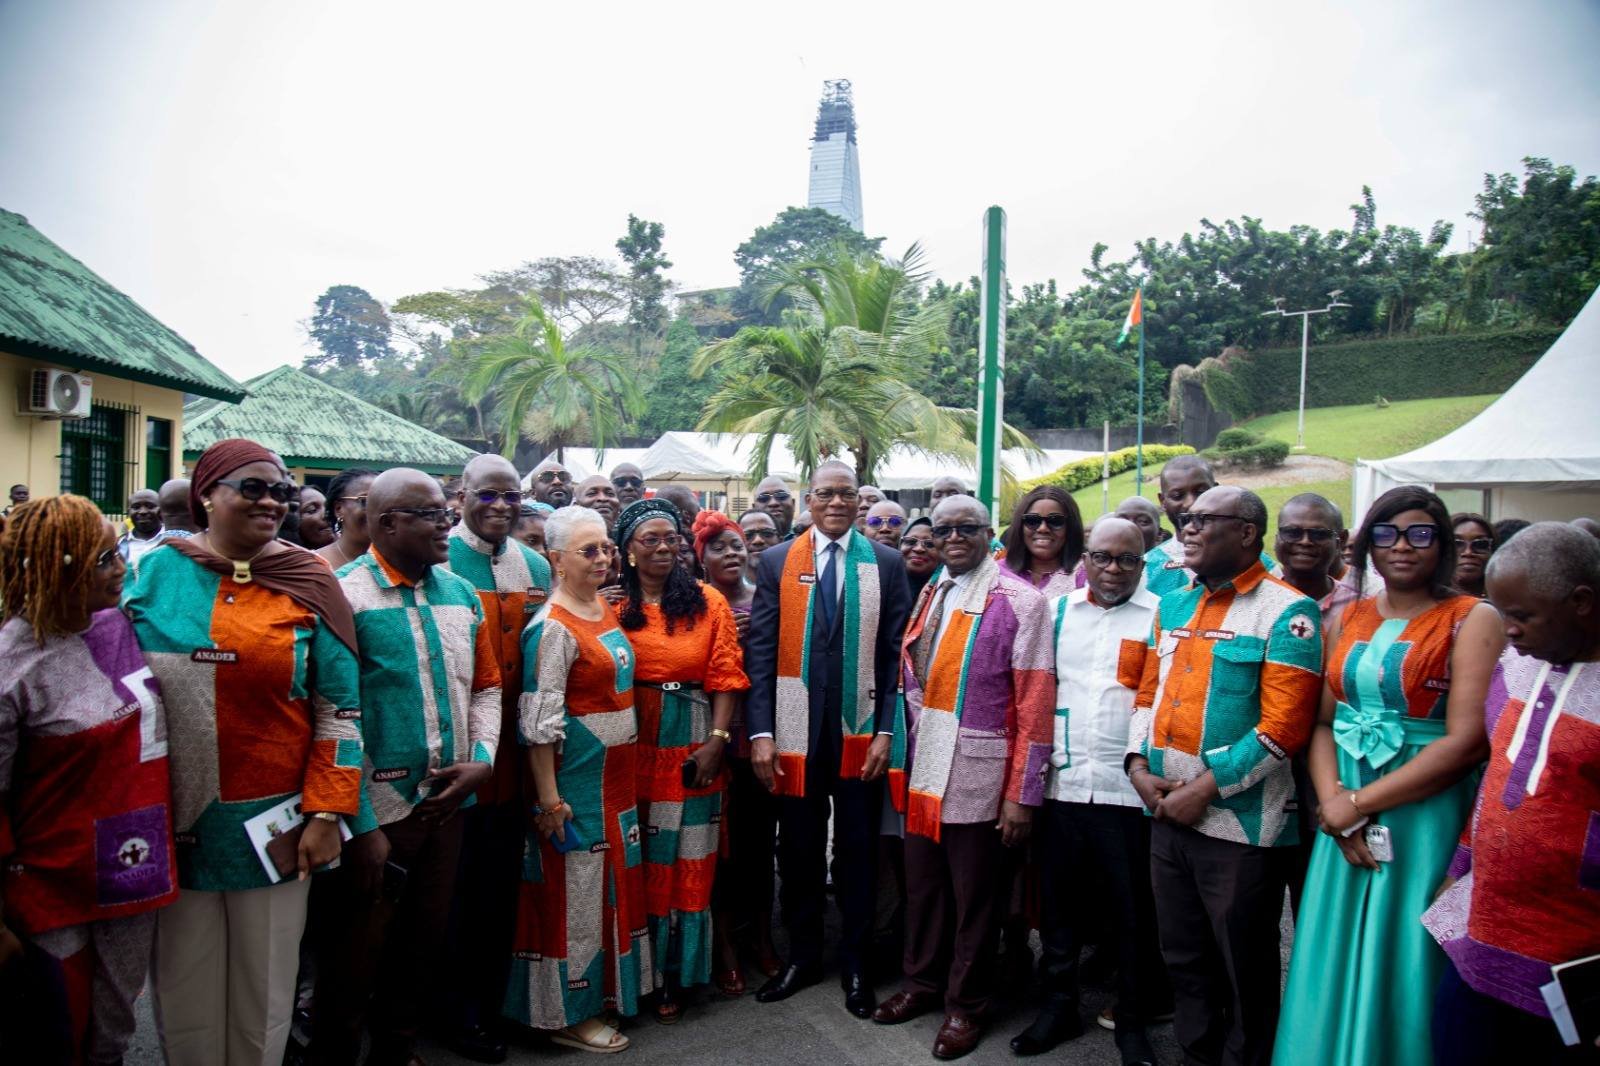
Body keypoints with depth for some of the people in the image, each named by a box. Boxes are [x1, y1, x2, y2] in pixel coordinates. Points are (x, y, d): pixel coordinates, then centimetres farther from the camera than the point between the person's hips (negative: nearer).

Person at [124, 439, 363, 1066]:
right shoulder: (158, 570, 1)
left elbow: (340, 708, -3)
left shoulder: (310, 585, -3)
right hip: (173, 819, 1)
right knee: (185, 986, 14)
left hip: (275, 821, -1)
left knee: (265, 987, 12)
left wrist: (325, 815, -8)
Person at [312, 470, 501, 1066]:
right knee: (355, 956, 11)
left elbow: (485, 687, 13)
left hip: (446, 803, 6)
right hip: (377, 811, -6)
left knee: (422, 947, 21)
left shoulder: (461, 593, 6)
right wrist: (360, 824, -16)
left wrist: (481, 759, -4)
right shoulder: (344, 594, -13)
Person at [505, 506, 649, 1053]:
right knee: (575, 889, 4)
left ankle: (603, 987, 34)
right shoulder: (552, 629, -17)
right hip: (577, 780, -8)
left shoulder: (607, 609, 8)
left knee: (612, 882, 17)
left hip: (617, 777, 8)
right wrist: (549, 798, -19)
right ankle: (569, 1012, 19)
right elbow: (539, 721, -19)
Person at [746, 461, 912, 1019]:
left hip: (860, 733, 0)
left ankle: (854, 962, 29)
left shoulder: (886, 563, 2)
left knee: (858, 849, 11)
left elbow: (895, 653, 0)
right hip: (797, 732, 1)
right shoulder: (776, 561, 2)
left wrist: (886, 732, -6)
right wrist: (761, 733, -7)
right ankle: (802, 956, 32)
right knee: (799, 848, 13)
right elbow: (760, 651, -1)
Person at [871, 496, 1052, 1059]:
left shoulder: (1020, 601, -11)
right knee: (922, 883, 17)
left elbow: (1036, 703, -12)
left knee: (974, 895, 9)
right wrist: (908, 753, 6)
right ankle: (924, 980, 38)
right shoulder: (929, 595, 10)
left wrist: (1022, 793, -14)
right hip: (923, 770, 6)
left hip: (978, 776, -5)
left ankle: (965, 1004, 28)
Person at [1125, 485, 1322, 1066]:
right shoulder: (1172, 607, 10)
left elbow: (1284, 725, -17)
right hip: (1167, 813, 7)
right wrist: (1139, 765, 0)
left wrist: (1205, 789, -17)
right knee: (1182, 955, 20)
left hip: (1239, 819, -6)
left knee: (1244, 968, 10)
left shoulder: (1286, 611, -11)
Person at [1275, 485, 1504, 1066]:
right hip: (1345, 819, 5)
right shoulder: (1349, 617, 9)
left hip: (1426, 817, -4)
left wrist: (1358, 804, -14)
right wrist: (1332, 800, -11)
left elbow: (1466, 741, -14)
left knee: (1402, 969, 5)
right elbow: (1323, 721, 7)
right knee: (1335, 964, 12)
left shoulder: (1473, 619, -5)